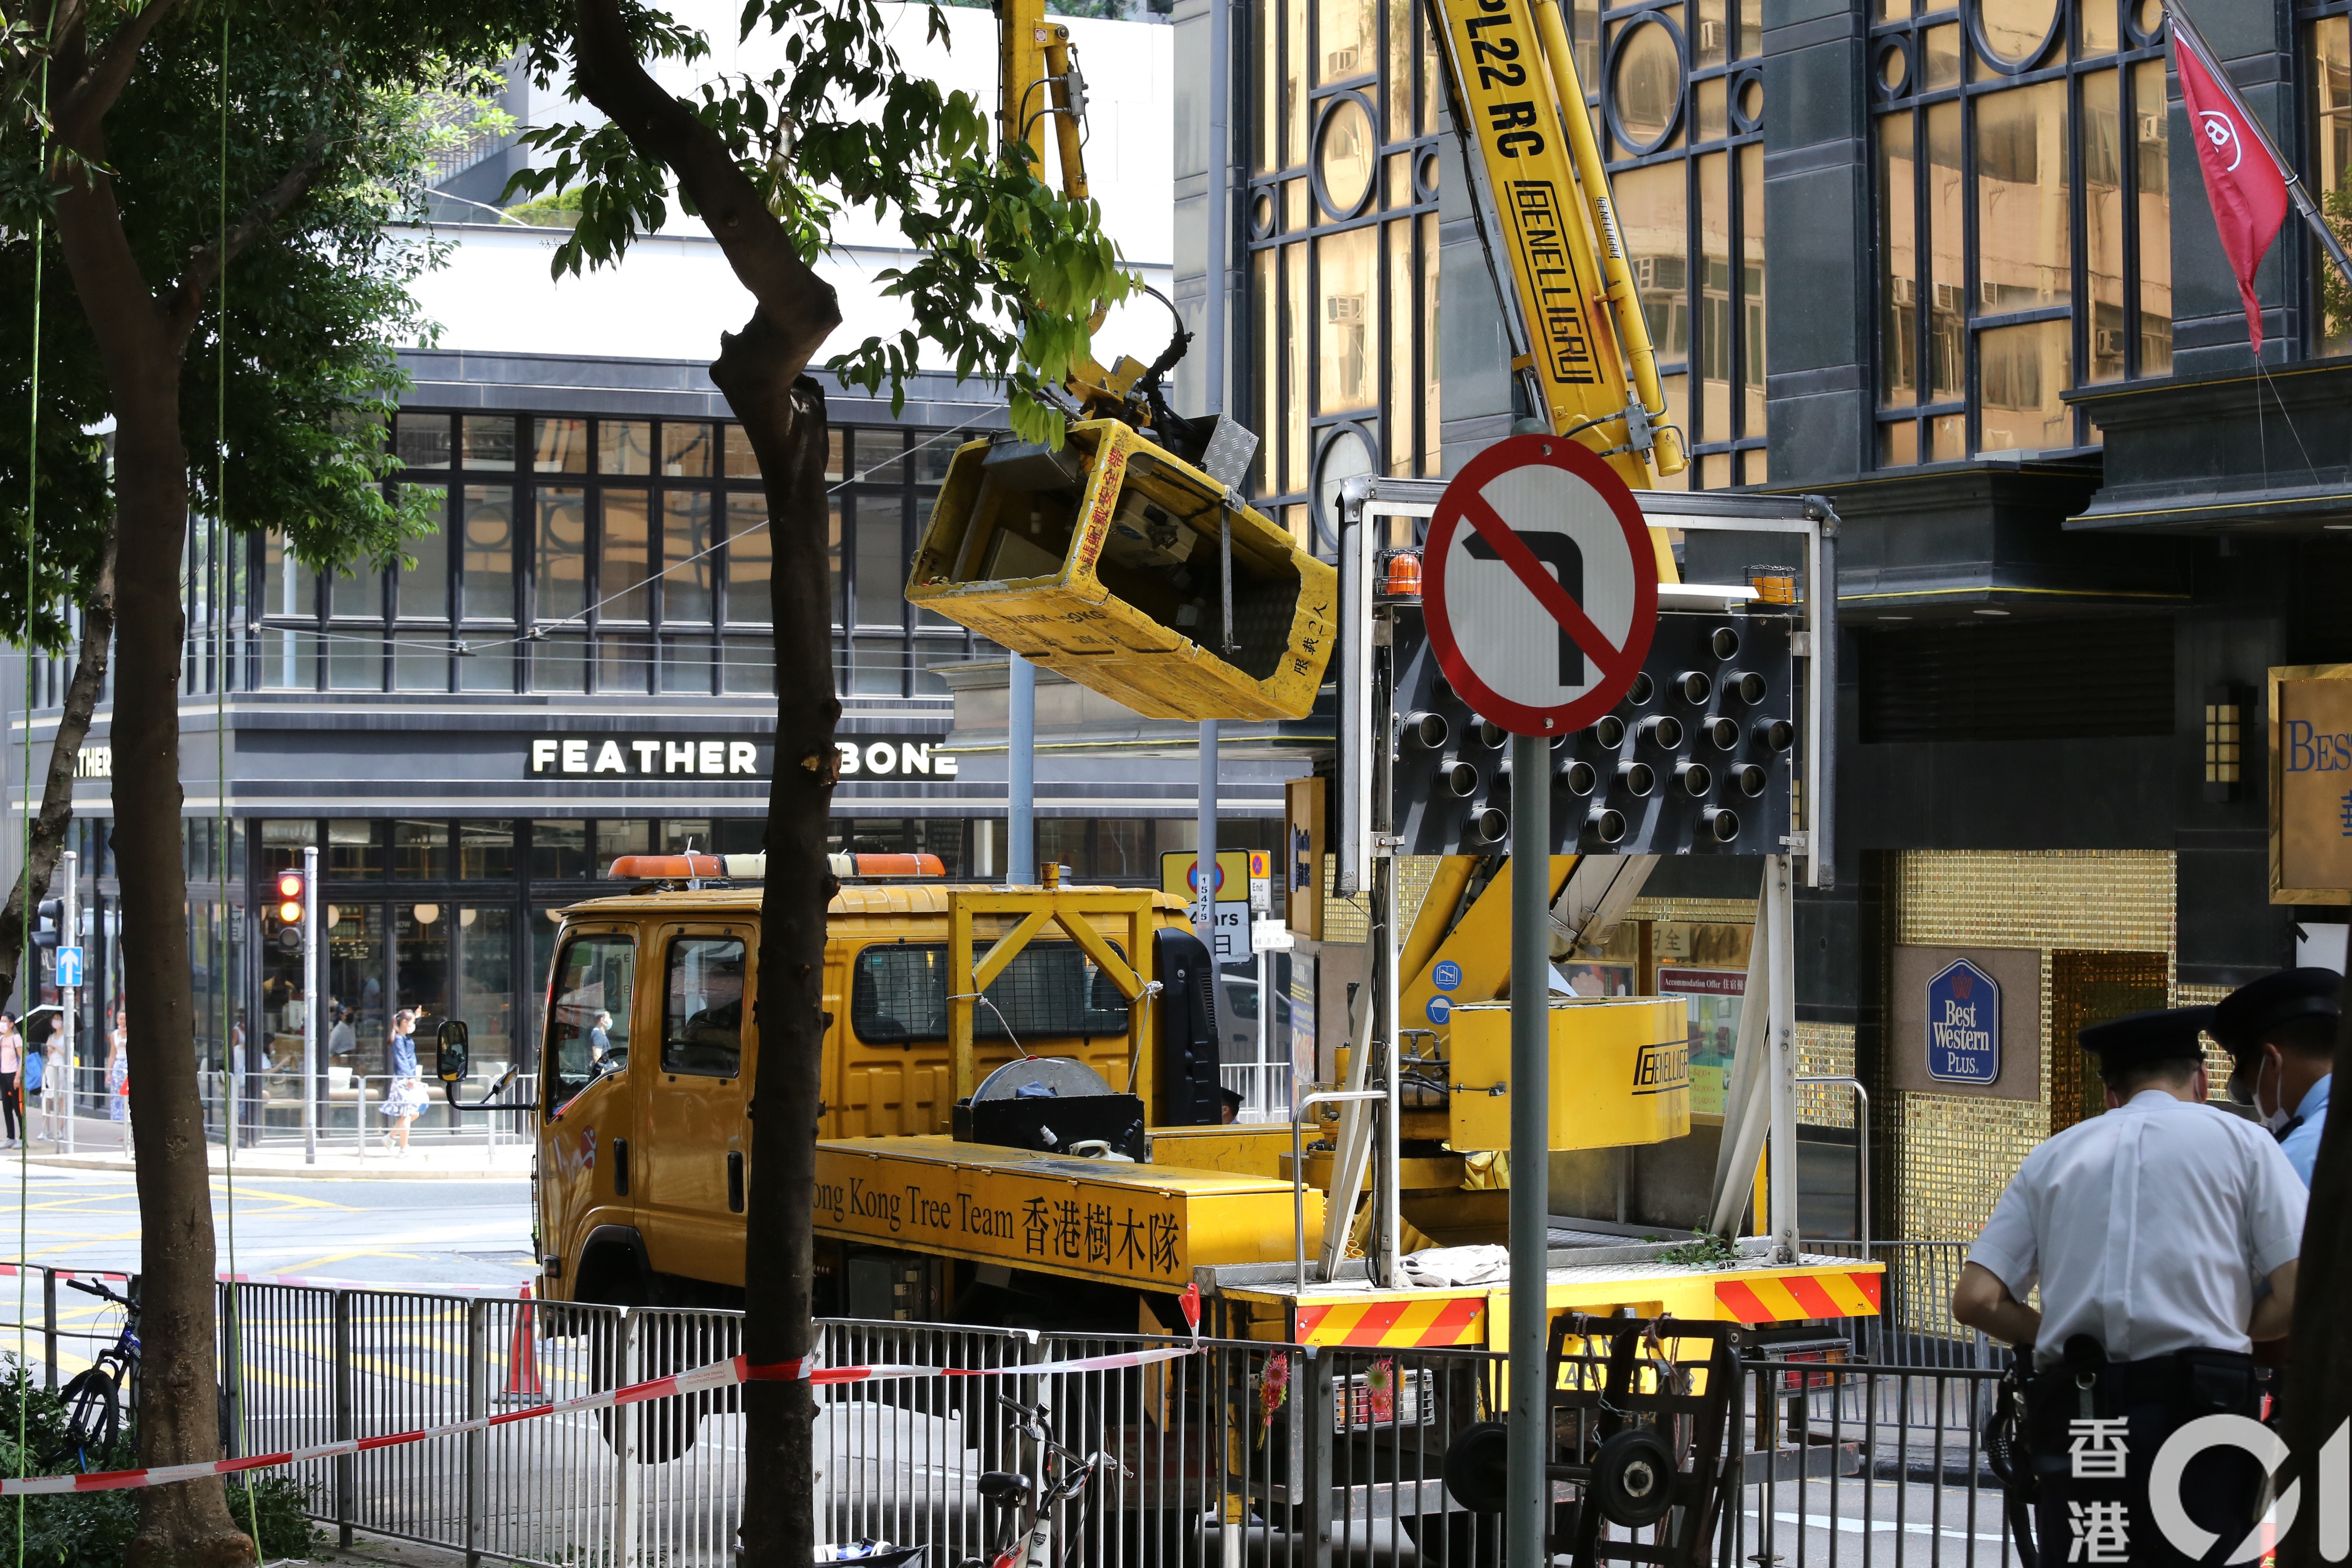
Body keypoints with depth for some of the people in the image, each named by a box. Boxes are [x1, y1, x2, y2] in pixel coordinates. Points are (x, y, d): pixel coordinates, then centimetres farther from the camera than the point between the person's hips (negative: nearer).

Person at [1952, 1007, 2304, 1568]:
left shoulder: (2053, 1157, 16)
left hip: (2071, 1424, 3)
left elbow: (1976, 1300, 6)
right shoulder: (2240, 1141, 9)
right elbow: (2299, 1294, -1)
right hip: (2198, 1410, -2)